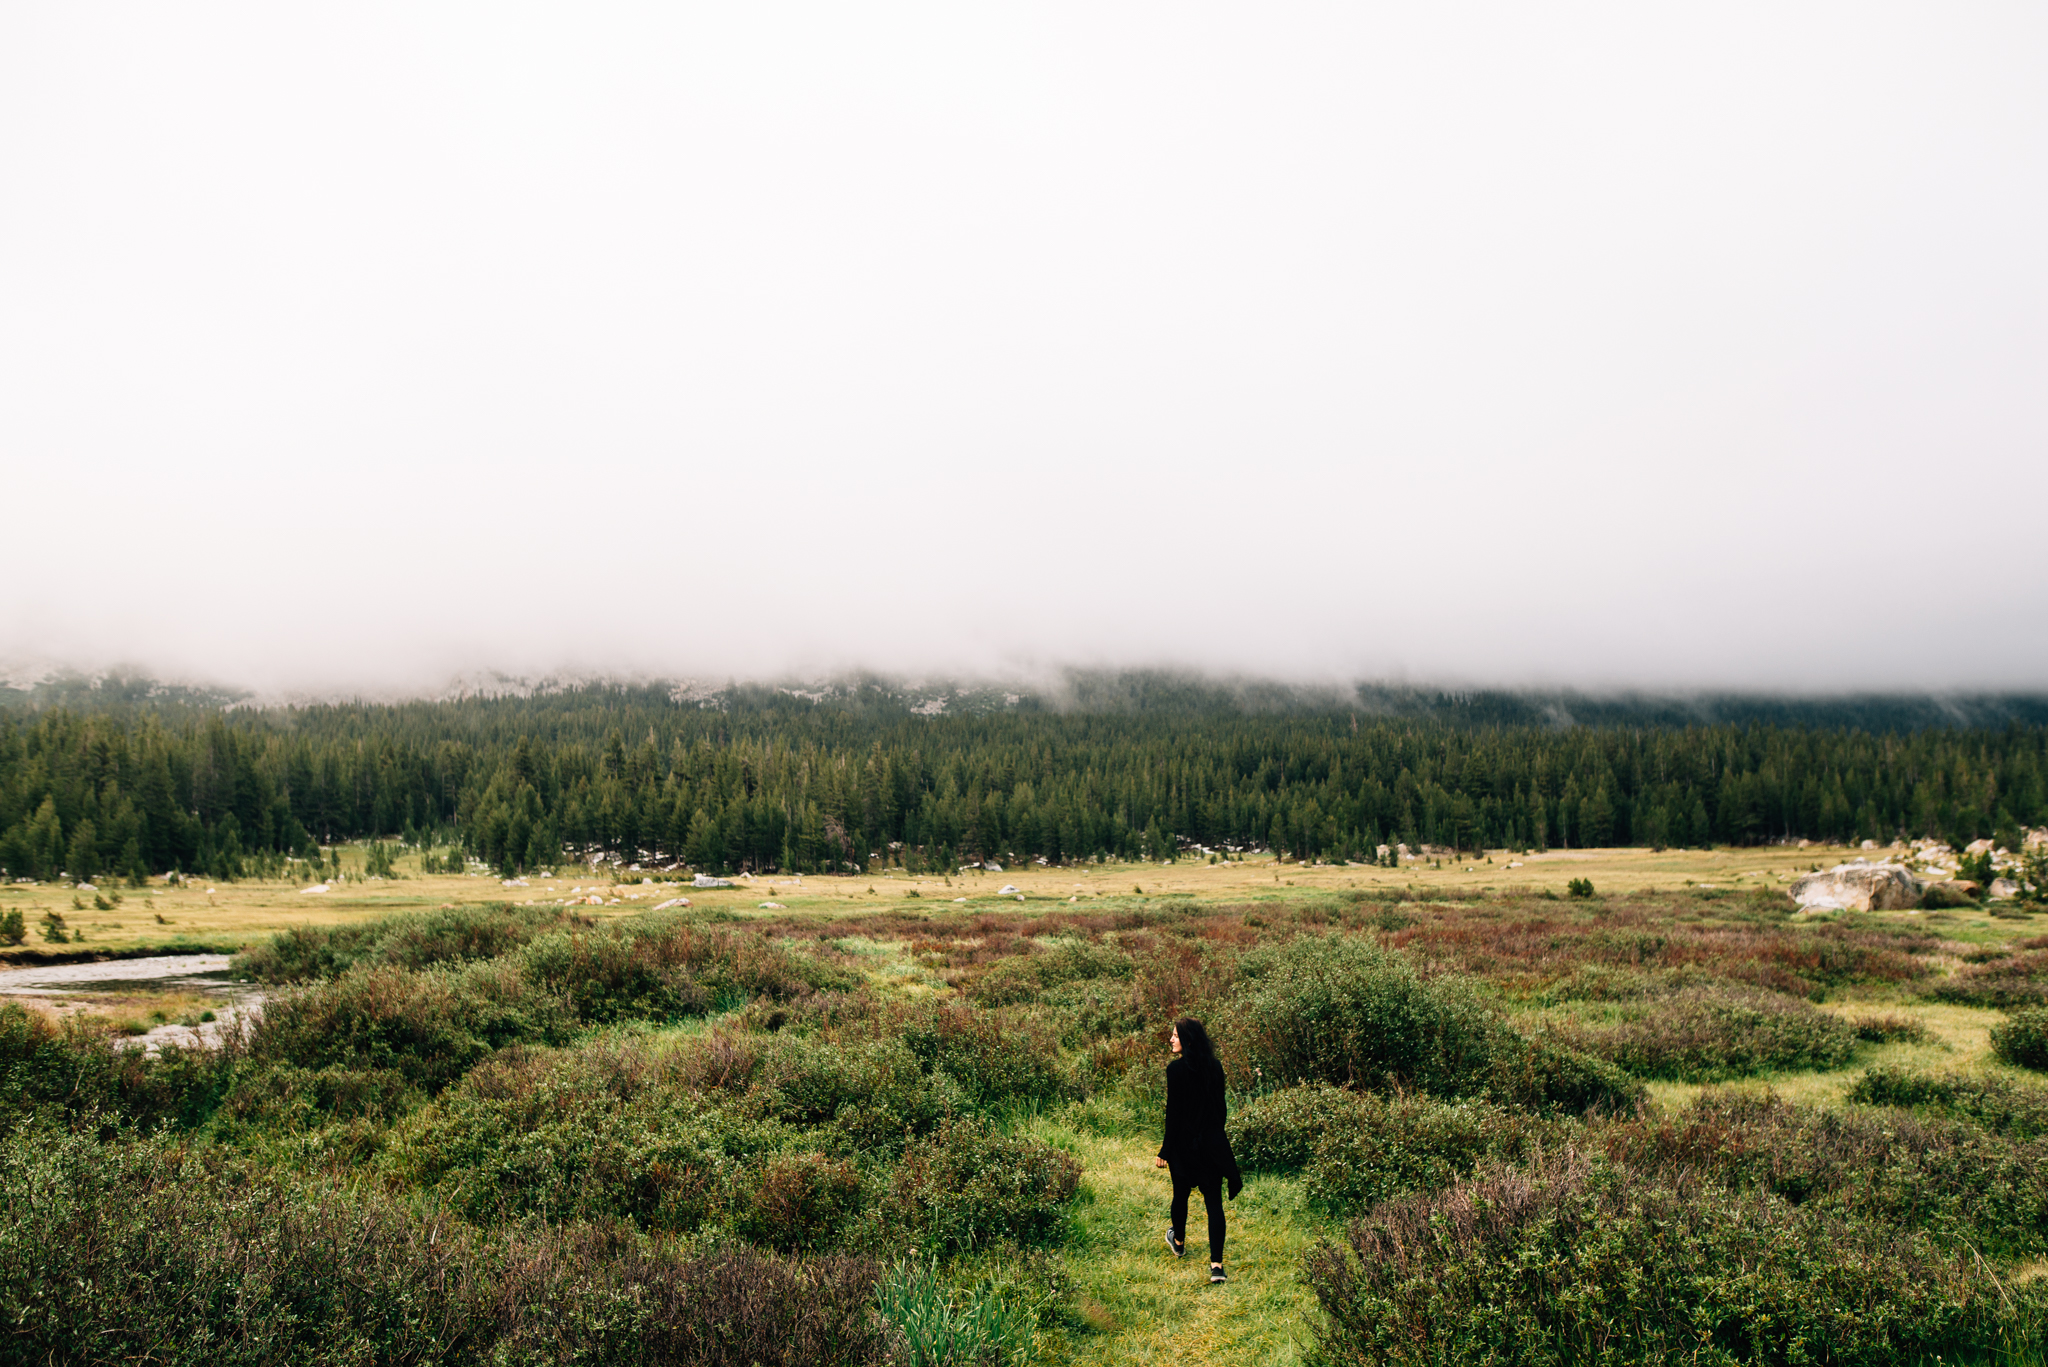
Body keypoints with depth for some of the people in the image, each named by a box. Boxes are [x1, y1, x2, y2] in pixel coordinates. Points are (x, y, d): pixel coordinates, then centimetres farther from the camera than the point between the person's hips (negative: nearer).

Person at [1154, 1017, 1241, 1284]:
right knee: (1214, 1201, 3)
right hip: (1213, 1142, 4)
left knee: (1181, 1194, 19)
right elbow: (1221, 1107, 9)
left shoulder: (1177, 1069, -16)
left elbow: (1173, 1113, -15)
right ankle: (1216, 1264, -5)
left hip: (1184, 1142, -4)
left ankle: (1179, 1242, 41)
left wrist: (1166, 1150, -9)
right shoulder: (1215, 1067, 1)